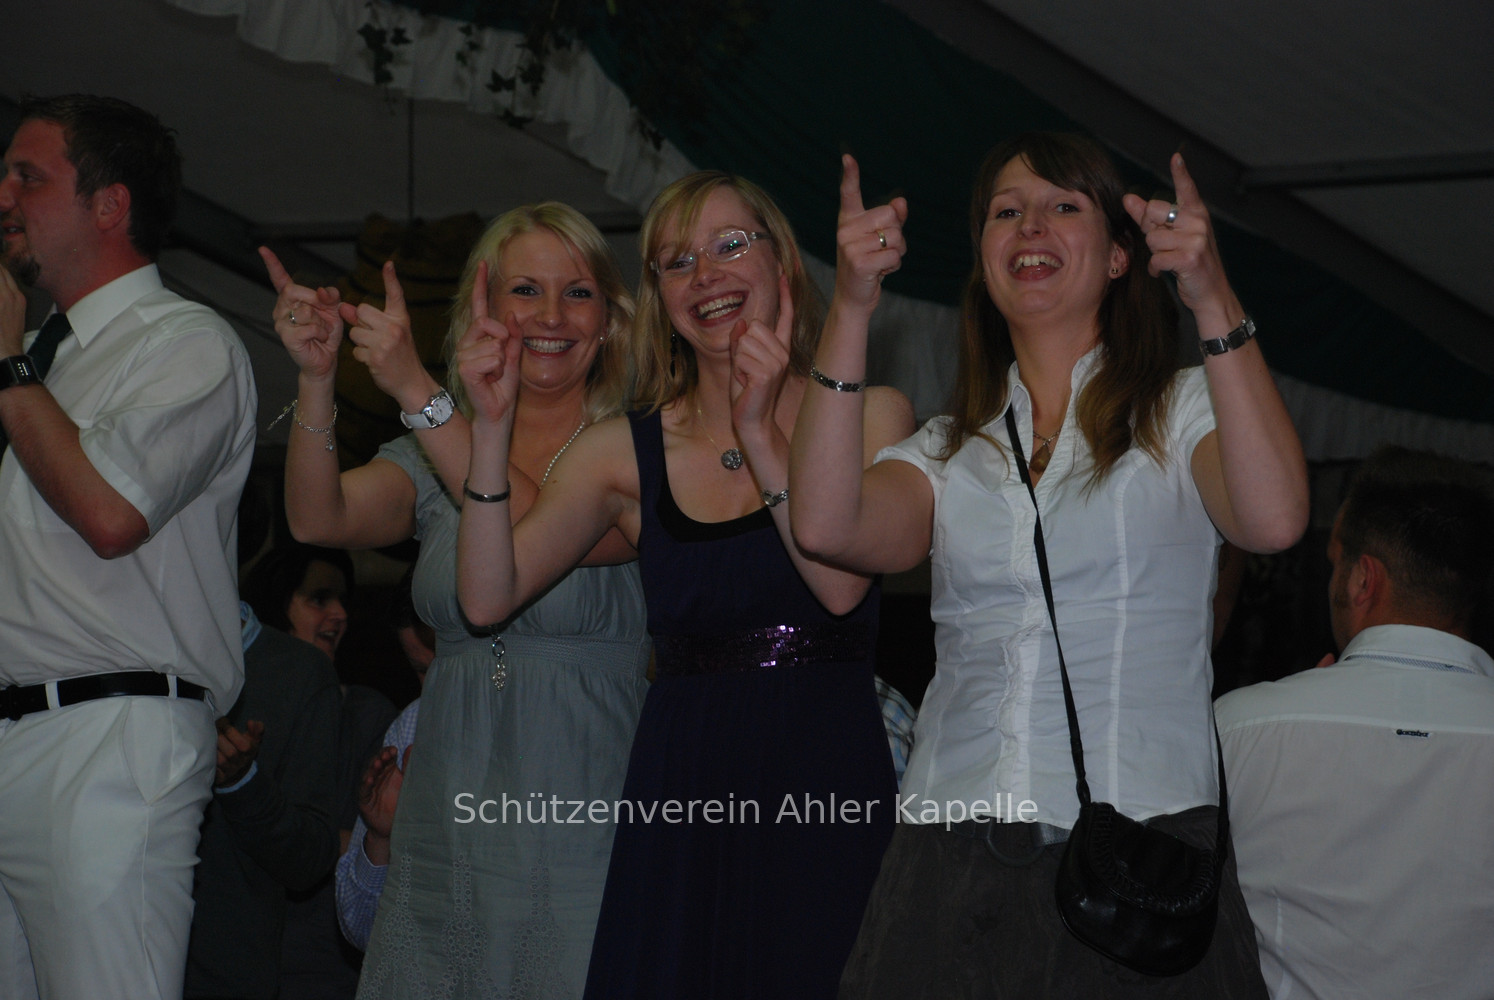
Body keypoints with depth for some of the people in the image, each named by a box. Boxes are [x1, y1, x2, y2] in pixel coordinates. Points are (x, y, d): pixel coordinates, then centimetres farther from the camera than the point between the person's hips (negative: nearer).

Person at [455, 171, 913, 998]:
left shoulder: (867, 415, 4)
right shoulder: (625, 451, 9)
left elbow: (842, 584, -11)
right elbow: (489, 596, 0)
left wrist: (759, 433, -16)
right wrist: (492, 426, -8)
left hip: (828, 782, -1)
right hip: (681, 785, 2)